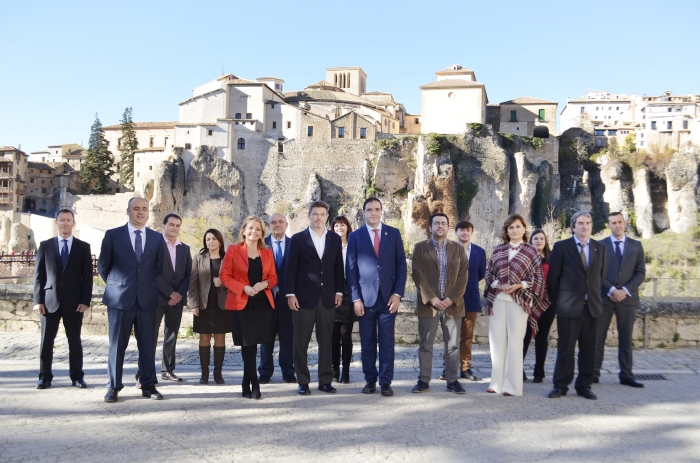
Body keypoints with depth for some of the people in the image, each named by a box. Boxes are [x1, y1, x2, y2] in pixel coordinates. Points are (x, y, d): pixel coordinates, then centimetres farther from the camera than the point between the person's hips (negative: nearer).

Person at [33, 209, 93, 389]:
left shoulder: (83, 247, 6)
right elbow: (38, 275, 5)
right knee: (47, 340, 4)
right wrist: (38, 300, -4)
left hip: (74, 302, -1)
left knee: (74, 340, 5)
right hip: (50, 300, 1)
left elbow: (87, 277, 2)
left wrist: (85, 300, -7)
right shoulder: (45, 245, 8)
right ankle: (45, 376, 13)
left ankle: (77, 376, 12)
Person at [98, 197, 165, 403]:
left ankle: (148, 386, 15)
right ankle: (113, 387, 13)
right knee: (117, 345, 4)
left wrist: (148, 286, 9)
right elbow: (102, 266, 7)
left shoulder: (157, 238, 8)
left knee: (147, 345, 6)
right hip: (120, 299, -2)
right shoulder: (113, 235, 1)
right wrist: (116, 285, 10)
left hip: (147, 299, 2)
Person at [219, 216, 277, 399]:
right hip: (240, 304, -3)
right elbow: (224, 275, -4)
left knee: (251, 345, 4)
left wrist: (264, 284, -10)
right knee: (248, 345, -3)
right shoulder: (233, 250, 0)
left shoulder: (267, 253, 11)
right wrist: (243, 287, -16)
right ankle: (254, 385, 5)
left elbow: (273, 277, 13)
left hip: (262, 304, 3)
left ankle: (246, 385, 16)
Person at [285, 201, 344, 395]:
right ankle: (303, 382, 11)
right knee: (301, 342, 2)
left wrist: (339, 291, 3)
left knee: (326, 341, 7)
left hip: (328, 298, 2)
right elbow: (291, 268, -1)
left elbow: (339, 268, 10)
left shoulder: (335, 239, 9)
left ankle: (325, 380, 15)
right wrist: (290, 294, -7)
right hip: (304, 297, -2)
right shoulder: (298, 239, 2)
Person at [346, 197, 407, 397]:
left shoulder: (393, 233, 6)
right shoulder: (355, 236, 4)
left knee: (387, 341, 2)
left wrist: (397, 293, -5)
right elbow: (351, 269, 2)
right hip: (365, 297, 0)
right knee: (367, 342, 6)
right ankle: (370, 380, 17)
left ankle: (385, 382, 9)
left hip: (388, 296, 0)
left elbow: (401, 265, 4)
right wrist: (355, 298, -5)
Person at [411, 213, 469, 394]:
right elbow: (418, 275, -5)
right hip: (428, 304, -1)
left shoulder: (458, 249, 9)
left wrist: (451, 299, -10)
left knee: (453, 345, 5)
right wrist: (431, 298, -13)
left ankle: (453, 380, 12)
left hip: (453, 304, 2)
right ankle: (424, 380, 10)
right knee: (425, 345, 3)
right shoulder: (420, 248, 4)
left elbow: (463, 277, 2)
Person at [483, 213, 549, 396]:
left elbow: (538, 277, 1)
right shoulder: (498, 249, 11)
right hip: (497, 299, 3)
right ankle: (497, 381, 11)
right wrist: (497, 284, -8)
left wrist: (520, 285, -12)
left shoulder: (531, 251, 3)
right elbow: (489, 272, 11)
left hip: (518, 300, -3)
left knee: (515, 340, -2)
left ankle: (513, 385, 3)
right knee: (497, 339, 3)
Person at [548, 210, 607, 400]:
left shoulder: (600, 248, 8)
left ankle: (584, 385, 16)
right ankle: (560, 385, 9)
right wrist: (558, 299, 5)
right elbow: (553, 276, 1)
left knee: (588, 348, 6)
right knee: (565, 348, 1)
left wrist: (593, 293, 14)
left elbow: (602, 275, 15)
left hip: (592, 305, 3)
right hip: (568, 306, -3)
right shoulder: (561, 247, -2)